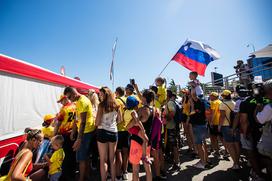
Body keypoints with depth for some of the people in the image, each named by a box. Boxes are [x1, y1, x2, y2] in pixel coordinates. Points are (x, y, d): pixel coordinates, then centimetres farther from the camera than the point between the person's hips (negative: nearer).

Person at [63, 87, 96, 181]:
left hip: (86, 132, -10)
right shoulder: (80, 100, 11)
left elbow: (83, 122, -26)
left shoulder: (82, 102, -21)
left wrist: (79, 139, -26)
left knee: (81, 157, 3)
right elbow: (77, 118, 15)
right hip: (87, 131, 10)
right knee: (85, 155, 21)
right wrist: (73, 131, 16)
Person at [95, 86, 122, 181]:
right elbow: (119, 119, 11)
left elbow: (97, 123, -14)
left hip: (103, 132, -4)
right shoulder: (116, 105, 2)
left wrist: (96, 123, 7)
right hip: (114, 132, 5)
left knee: (103, 160, 8)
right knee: (112, 159, 18)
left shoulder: (101, 105, -12)